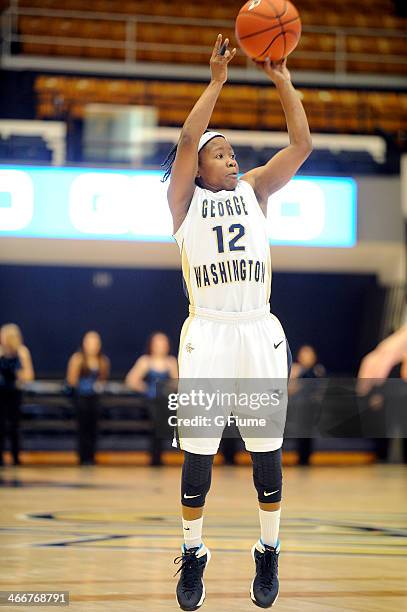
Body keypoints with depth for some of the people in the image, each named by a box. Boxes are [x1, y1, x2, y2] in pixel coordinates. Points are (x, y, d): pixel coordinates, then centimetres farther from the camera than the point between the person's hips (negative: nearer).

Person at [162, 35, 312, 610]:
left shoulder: (254, 191, 13)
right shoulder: (185, 201, 6)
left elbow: (301, 145, 3)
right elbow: (187, 140, -10)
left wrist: (284, 82, -4)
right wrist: (217, 81, -12)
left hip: (259, 332, 2)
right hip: (207, 332, -2)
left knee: (266, 445, 4)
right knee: (198, 448, 0)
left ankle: (269, 552, 15)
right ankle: (193, 554, 12)